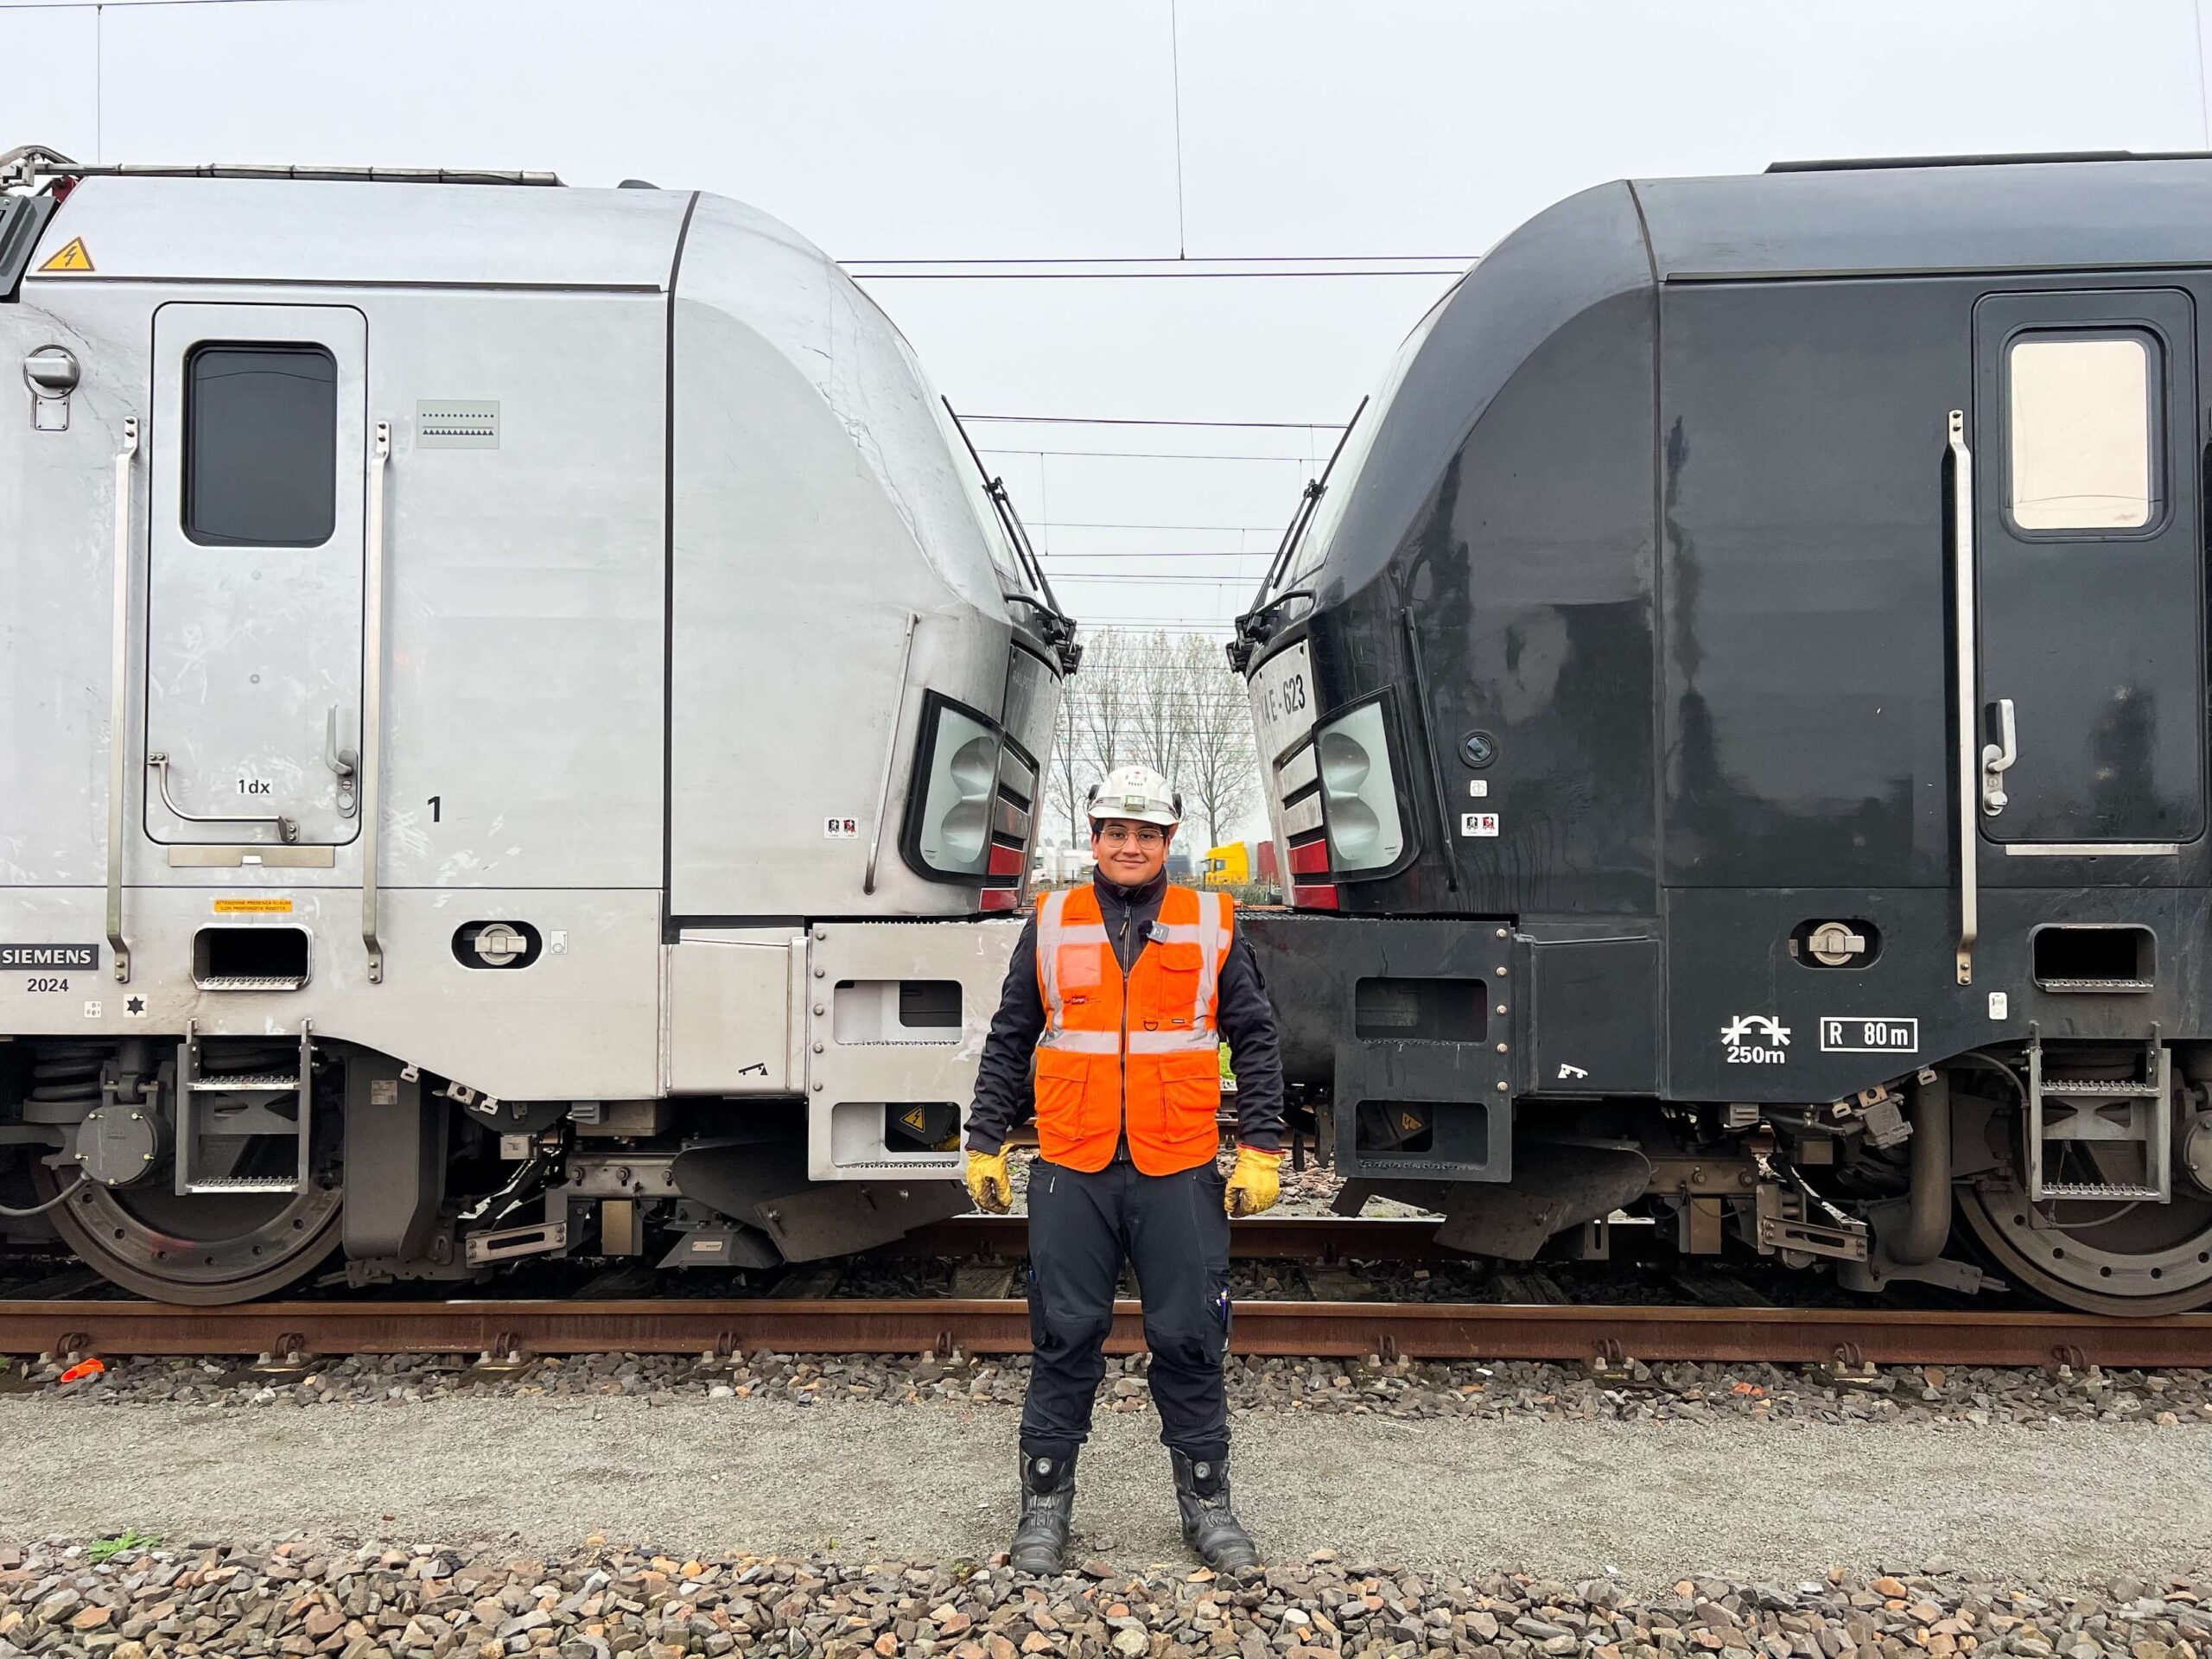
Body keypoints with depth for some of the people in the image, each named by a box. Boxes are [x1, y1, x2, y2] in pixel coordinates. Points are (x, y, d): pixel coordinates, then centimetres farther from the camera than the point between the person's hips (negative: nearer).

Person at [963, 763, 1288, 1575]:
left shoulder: (1213, 926, 6)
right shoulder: (1051, 924, 7)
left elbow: (1256, 1043, 8)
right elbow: (1007, 1044, 11)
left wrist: (1260, 1151, 2)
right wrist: (984, 1146, 7)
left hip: (1180, 1173, 0)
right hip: (1072, 1173, 0)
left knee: (1190, 1339, 7)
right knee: (1064, 1339, 7)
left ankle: (1205, 1500, 23)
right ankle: (1045, 1501, 22)